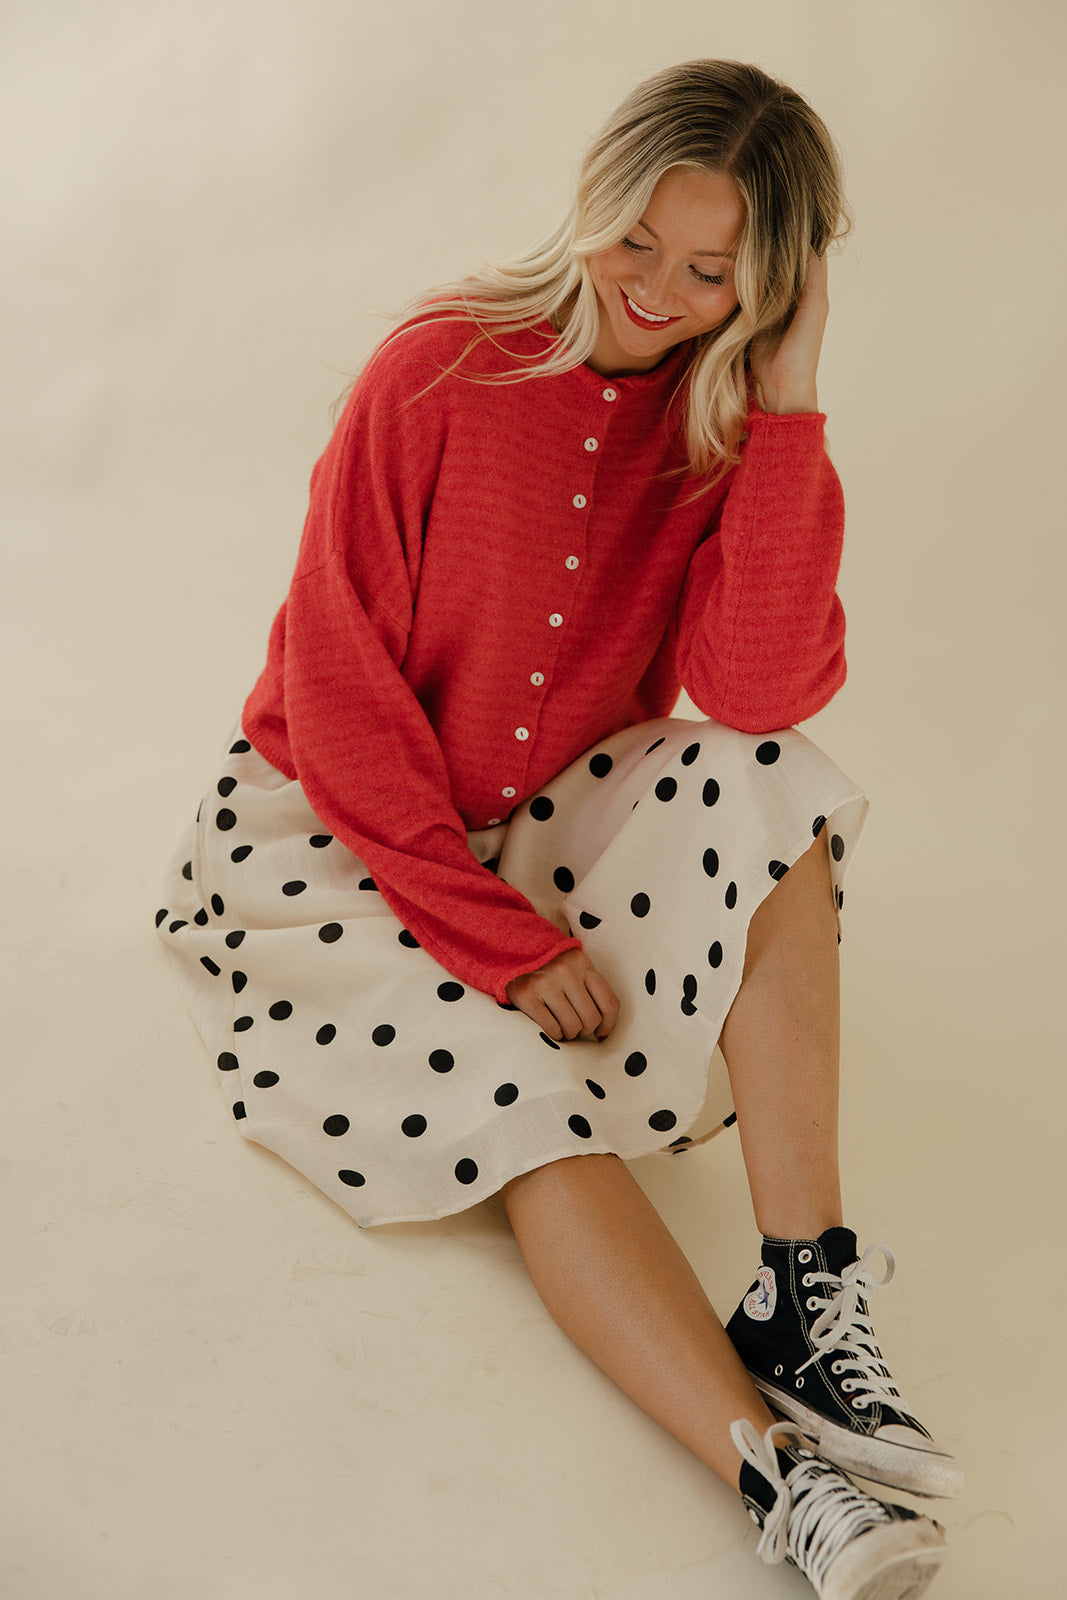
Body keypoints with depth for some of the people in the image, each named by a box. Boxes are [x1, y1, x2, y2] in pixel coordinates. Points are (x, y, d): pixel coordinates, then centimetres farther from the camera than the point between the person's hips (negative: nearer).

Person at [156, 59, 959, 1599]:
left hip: (547, 831, 4)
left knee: (774, 796, -24)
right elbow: (338, 694, -16)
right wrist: (504, 938, -19)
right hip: (335, 836, -3)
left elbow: (762, 693, -22)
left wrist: (784, 413, -26)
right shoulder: (438, 375, -16)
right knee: (524, 1103, -27)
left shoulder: (737, 425, -6)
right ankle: (776, 1474, -36)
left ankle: (803, 1294, -29)